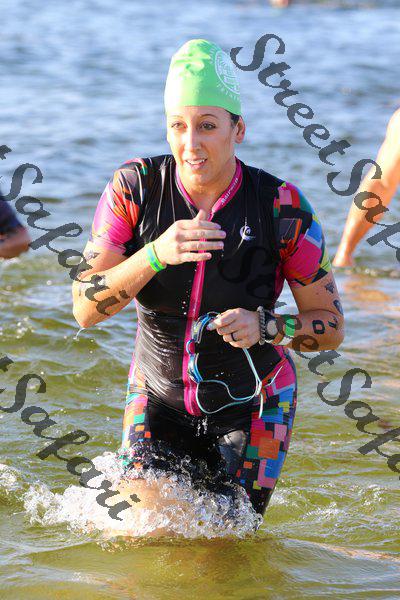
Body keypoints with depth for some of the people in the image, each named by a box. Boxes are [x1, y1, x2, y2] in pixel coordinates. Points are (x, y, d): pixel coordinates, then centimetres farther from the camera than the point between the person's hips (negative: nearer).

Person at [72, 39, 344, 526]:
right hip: (159, 398, 1)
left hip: (251, 405, 0)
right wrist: (156, 254, -34)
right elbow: (85, 309, -19)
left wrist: (264, 326, -29)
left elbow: (330, 326, -10)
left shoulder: (282, 207, -18)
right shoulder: (134, 188, -15)